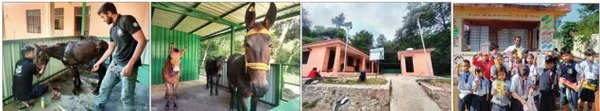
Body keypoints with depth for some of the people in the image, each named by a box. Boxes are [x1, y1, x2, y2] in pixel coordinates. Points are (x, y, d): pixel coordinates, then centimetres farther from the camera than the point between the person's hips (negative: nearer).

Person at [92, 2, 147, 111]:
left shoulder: (127, 20, -13)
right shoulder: (112, 29, 14)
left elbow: (142, 41, -22)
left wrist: (130, 64, -23)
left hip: (128, 65, -8)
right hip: (114, 63, 9)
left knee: (126, 98, -5)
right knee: (104, 87, 20)